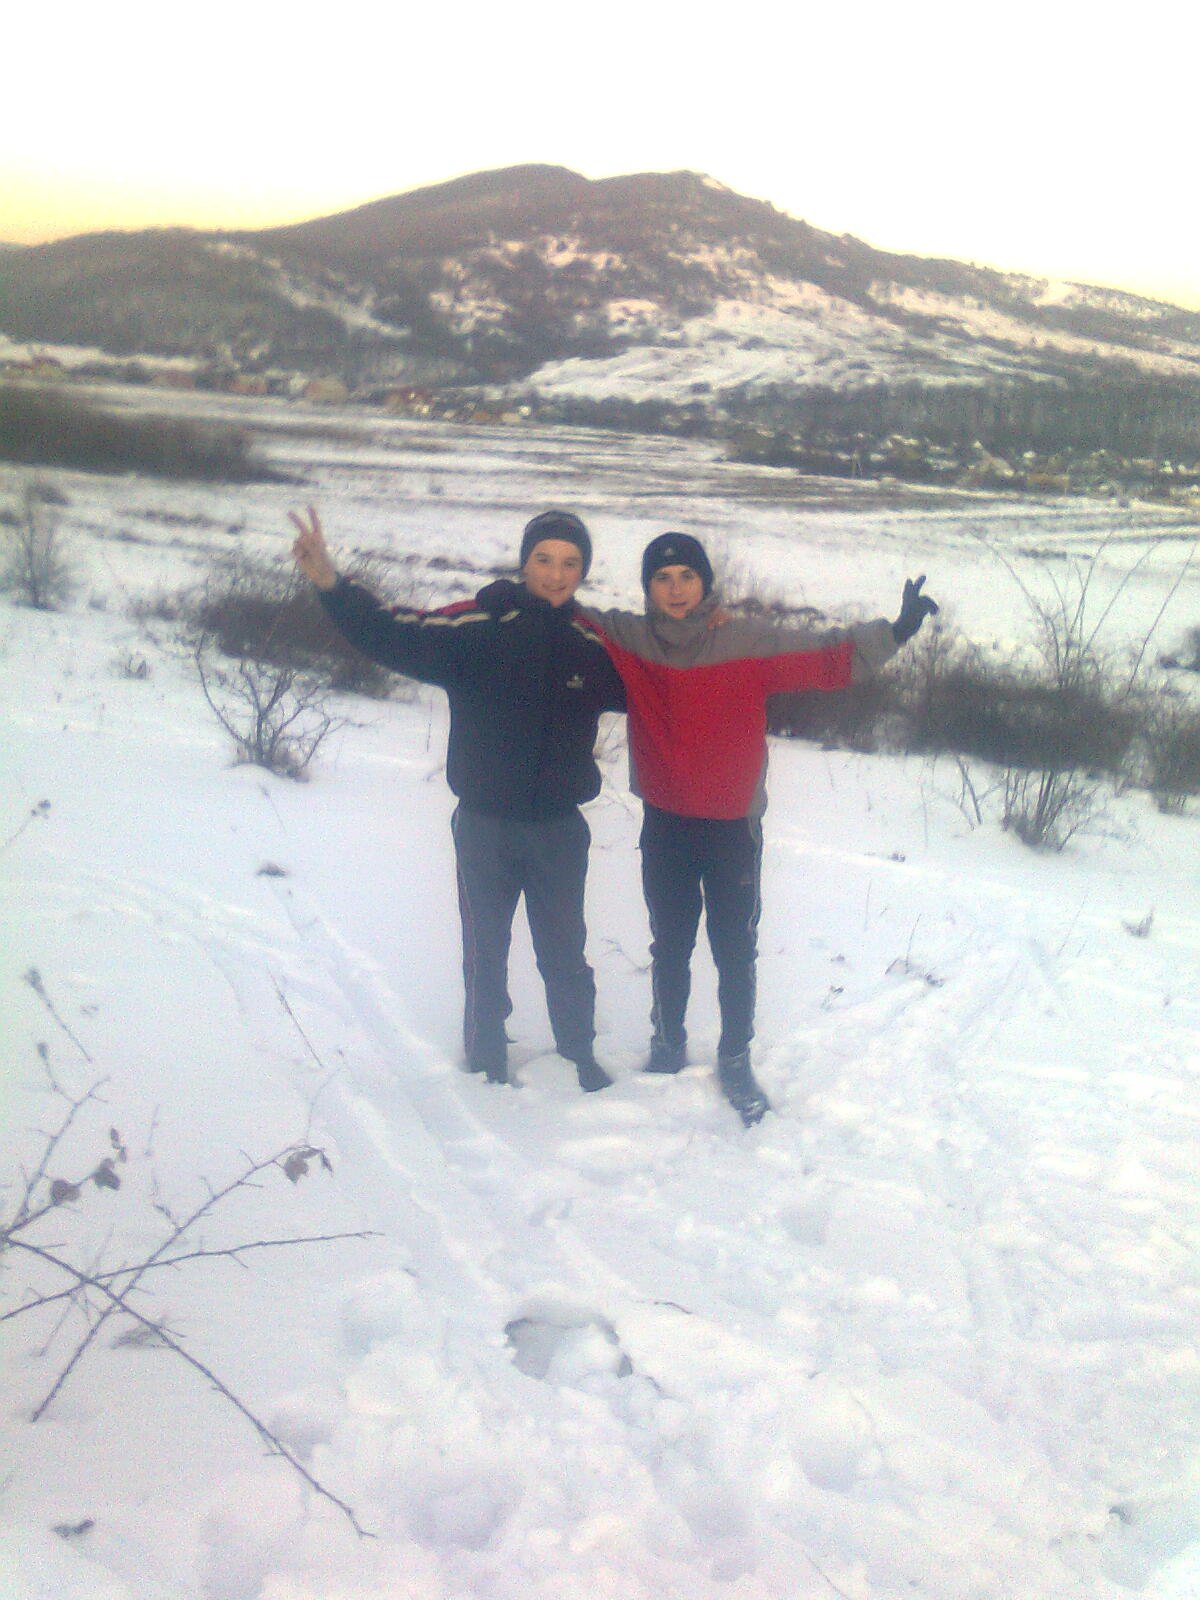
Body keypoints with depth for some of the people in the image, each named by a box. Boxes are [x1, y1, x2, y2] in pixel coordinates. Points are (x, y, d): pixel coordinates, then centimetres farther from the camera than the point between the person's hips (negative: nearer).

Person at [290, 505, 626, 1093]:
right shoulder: (478, 626, -14)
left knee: (565, 954, 16)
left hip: (560, 829, 2)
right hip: (484, 828, -1)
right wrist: (331, 585, -41)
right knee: (484, 953, 15)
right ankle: (487, 1060, 36)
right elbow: (395, 636, -25)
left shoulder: (592, 645, -4)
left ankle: (581, 1055, 37)